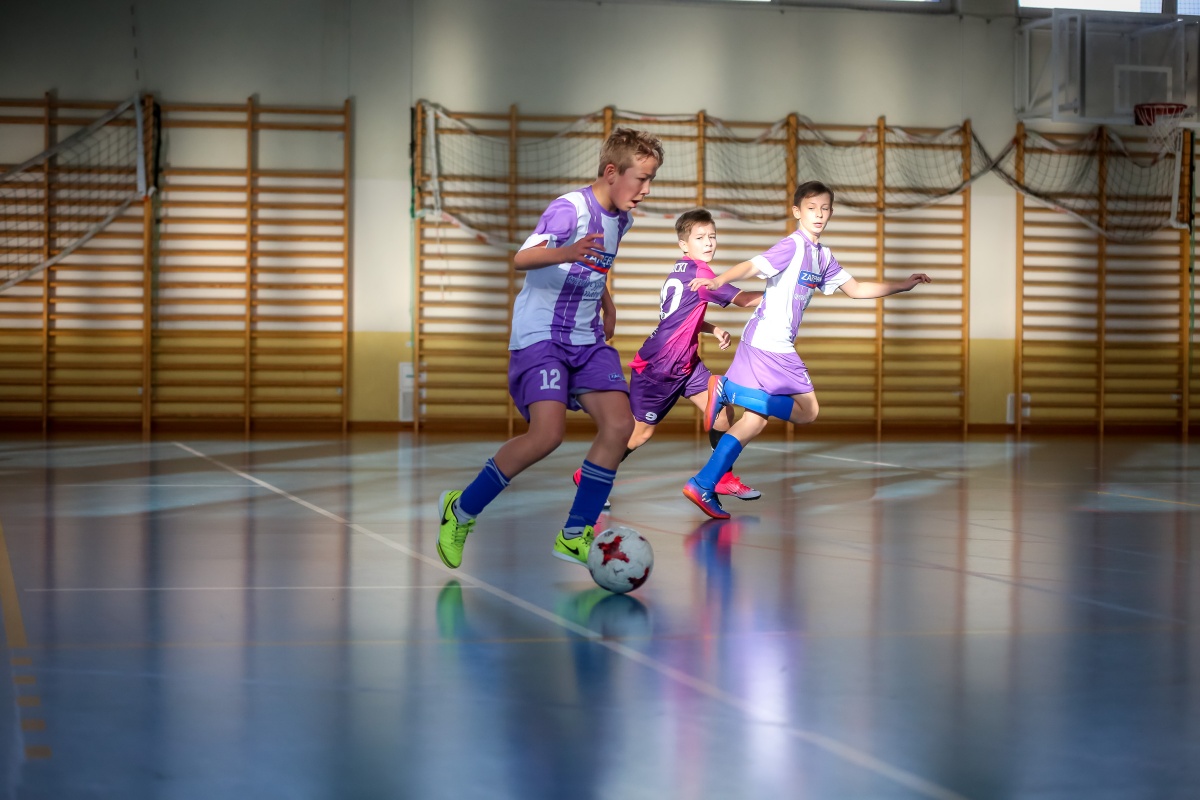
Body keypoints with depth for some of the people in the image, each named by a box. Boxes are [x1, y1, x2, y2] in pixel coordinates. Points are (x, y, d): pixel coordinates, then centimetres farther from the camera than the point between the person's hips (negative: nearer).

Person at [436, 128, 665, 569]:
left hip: (587, 339, 8)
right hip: (540, 335, -8)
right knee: (548, 433, -23)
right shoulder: (570, 208, -17)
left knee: (619, 424, -10)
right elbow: (521, 259, -32)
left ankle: (574, 537, 2)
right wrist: (565, 254, -49)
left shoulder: (621, 218, 9)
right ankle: (460, 510, -3)